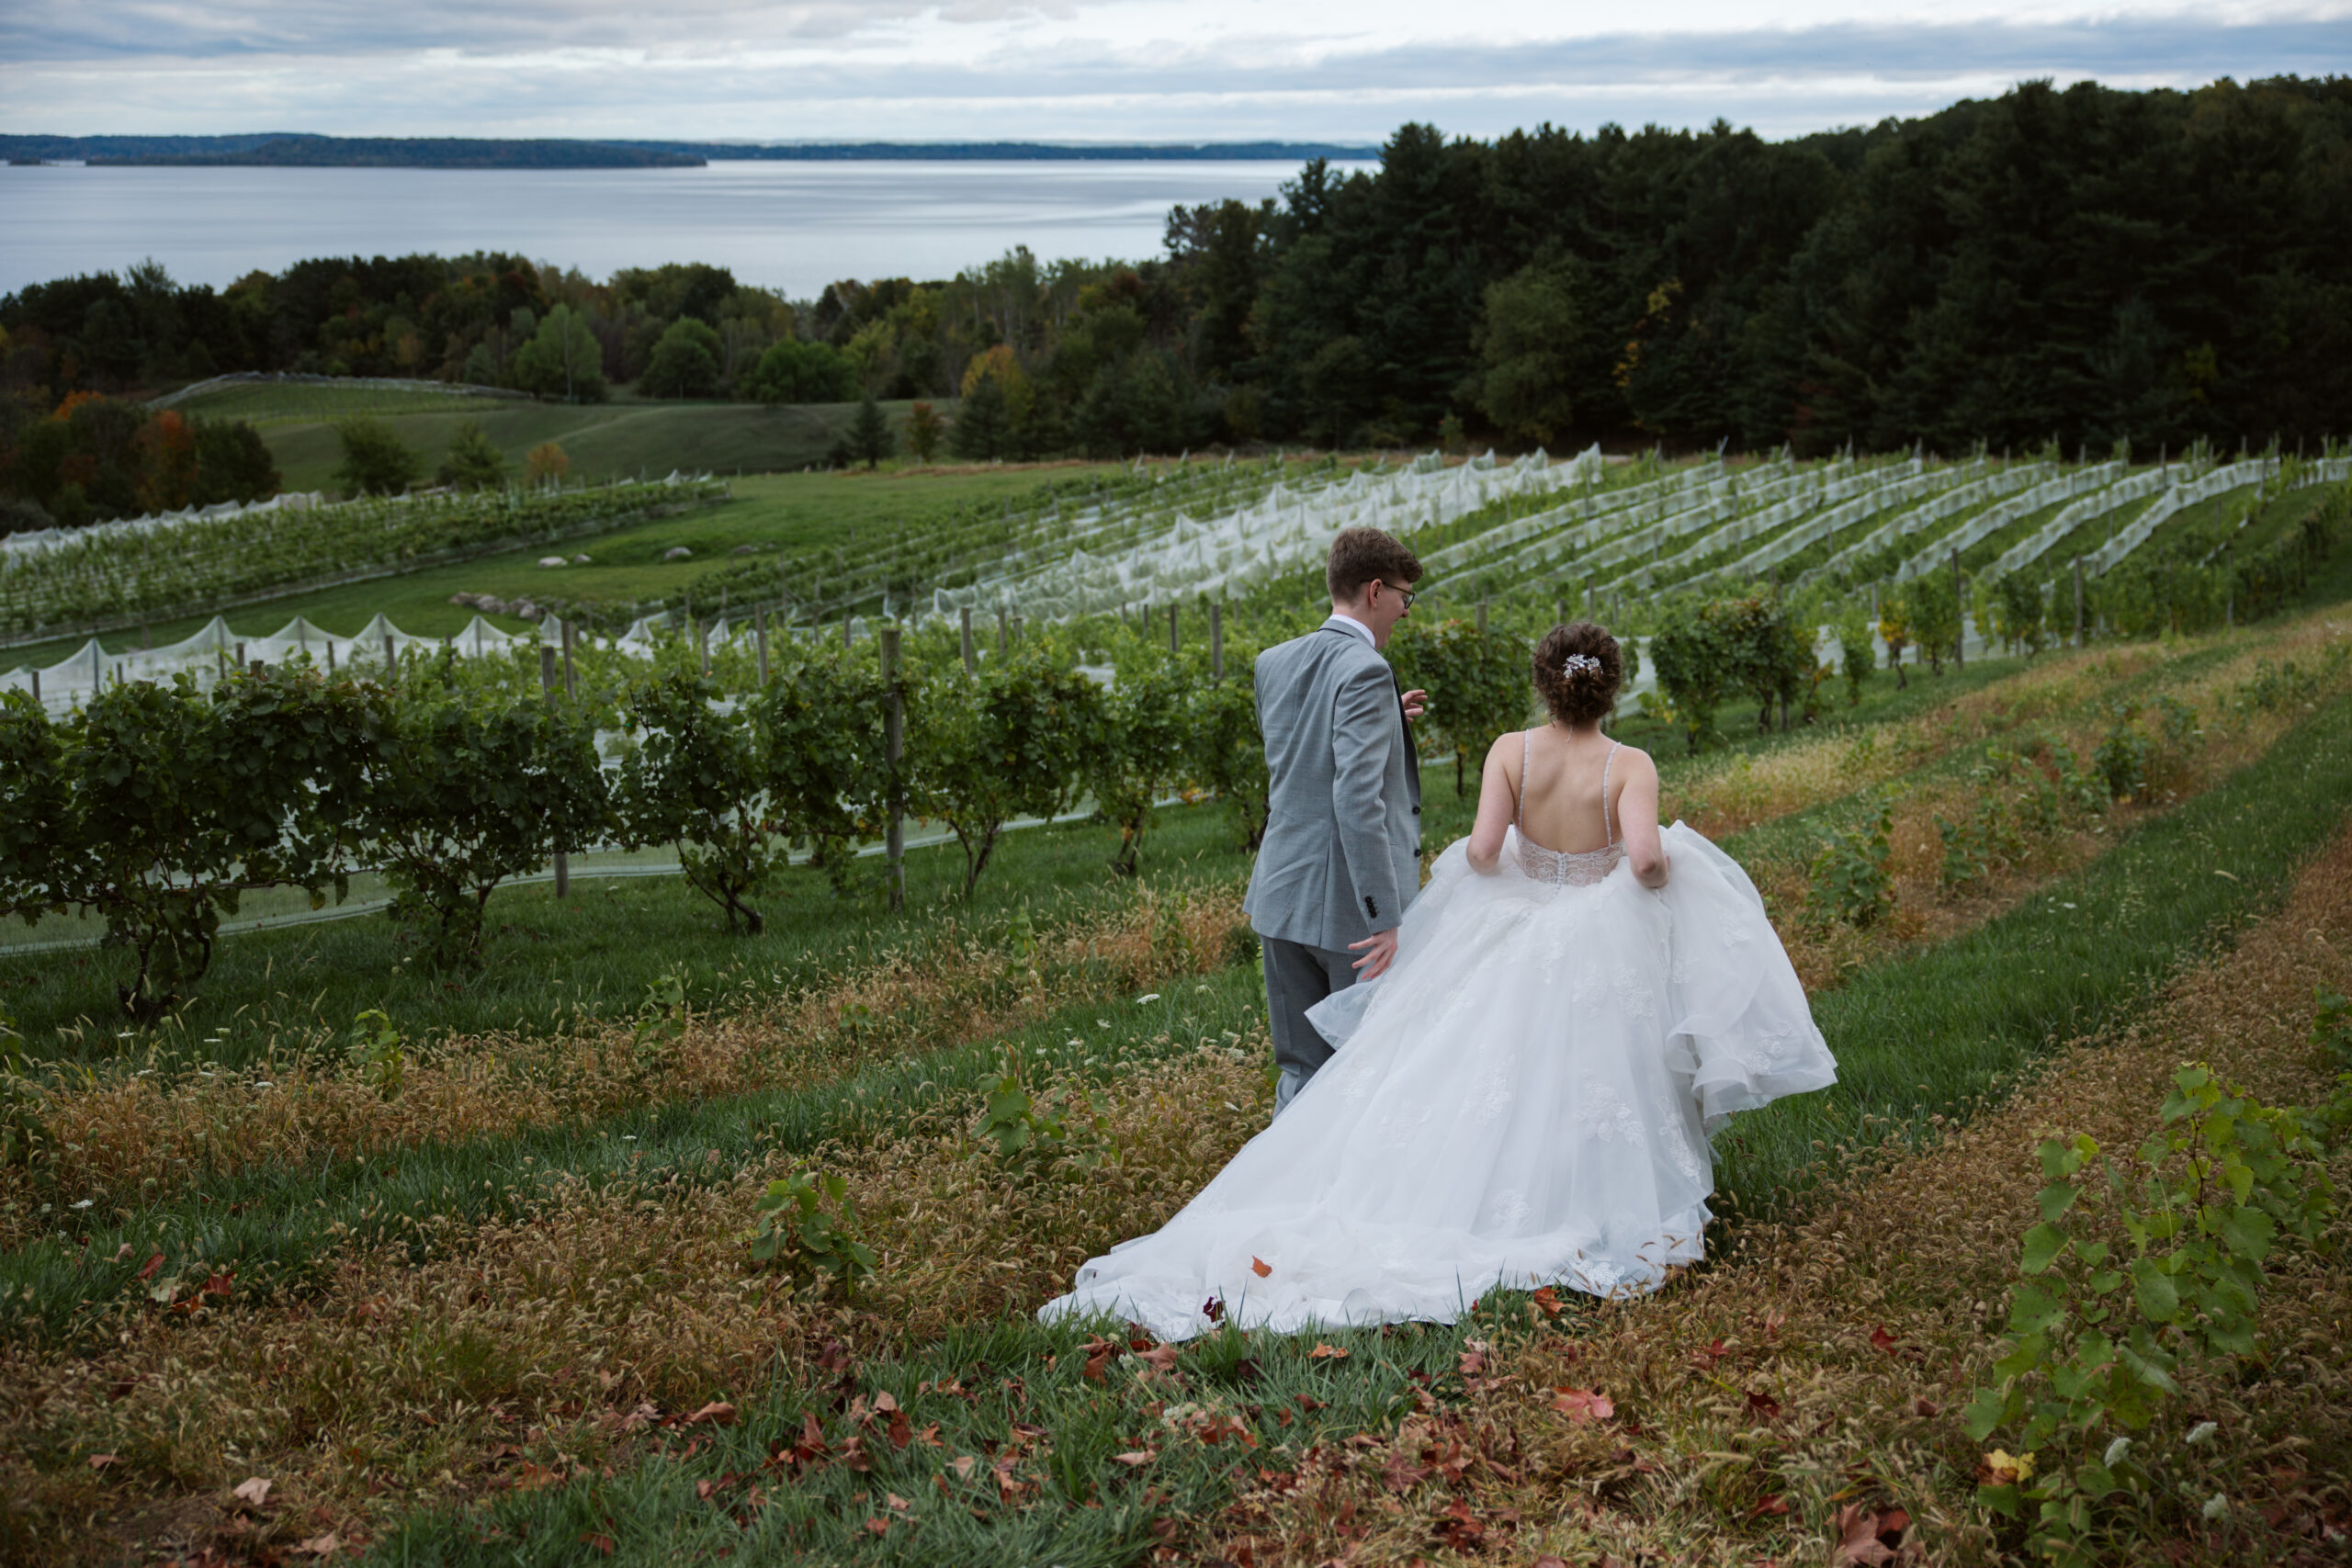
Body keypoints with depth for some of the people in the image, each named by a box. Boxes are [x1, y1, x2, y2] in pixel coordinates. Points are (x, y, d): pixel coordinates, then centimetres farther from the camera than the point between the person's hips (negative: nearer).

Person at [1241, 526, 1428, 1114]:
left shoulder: (1274, 662, 10)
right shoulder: (1365, 671, -15)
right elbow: (1358, 799, -24)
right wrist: (1385, 918, -24)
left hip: (1283, 896, 8)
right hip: (1349, 906, -7)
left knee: (1301, 1074, 13)